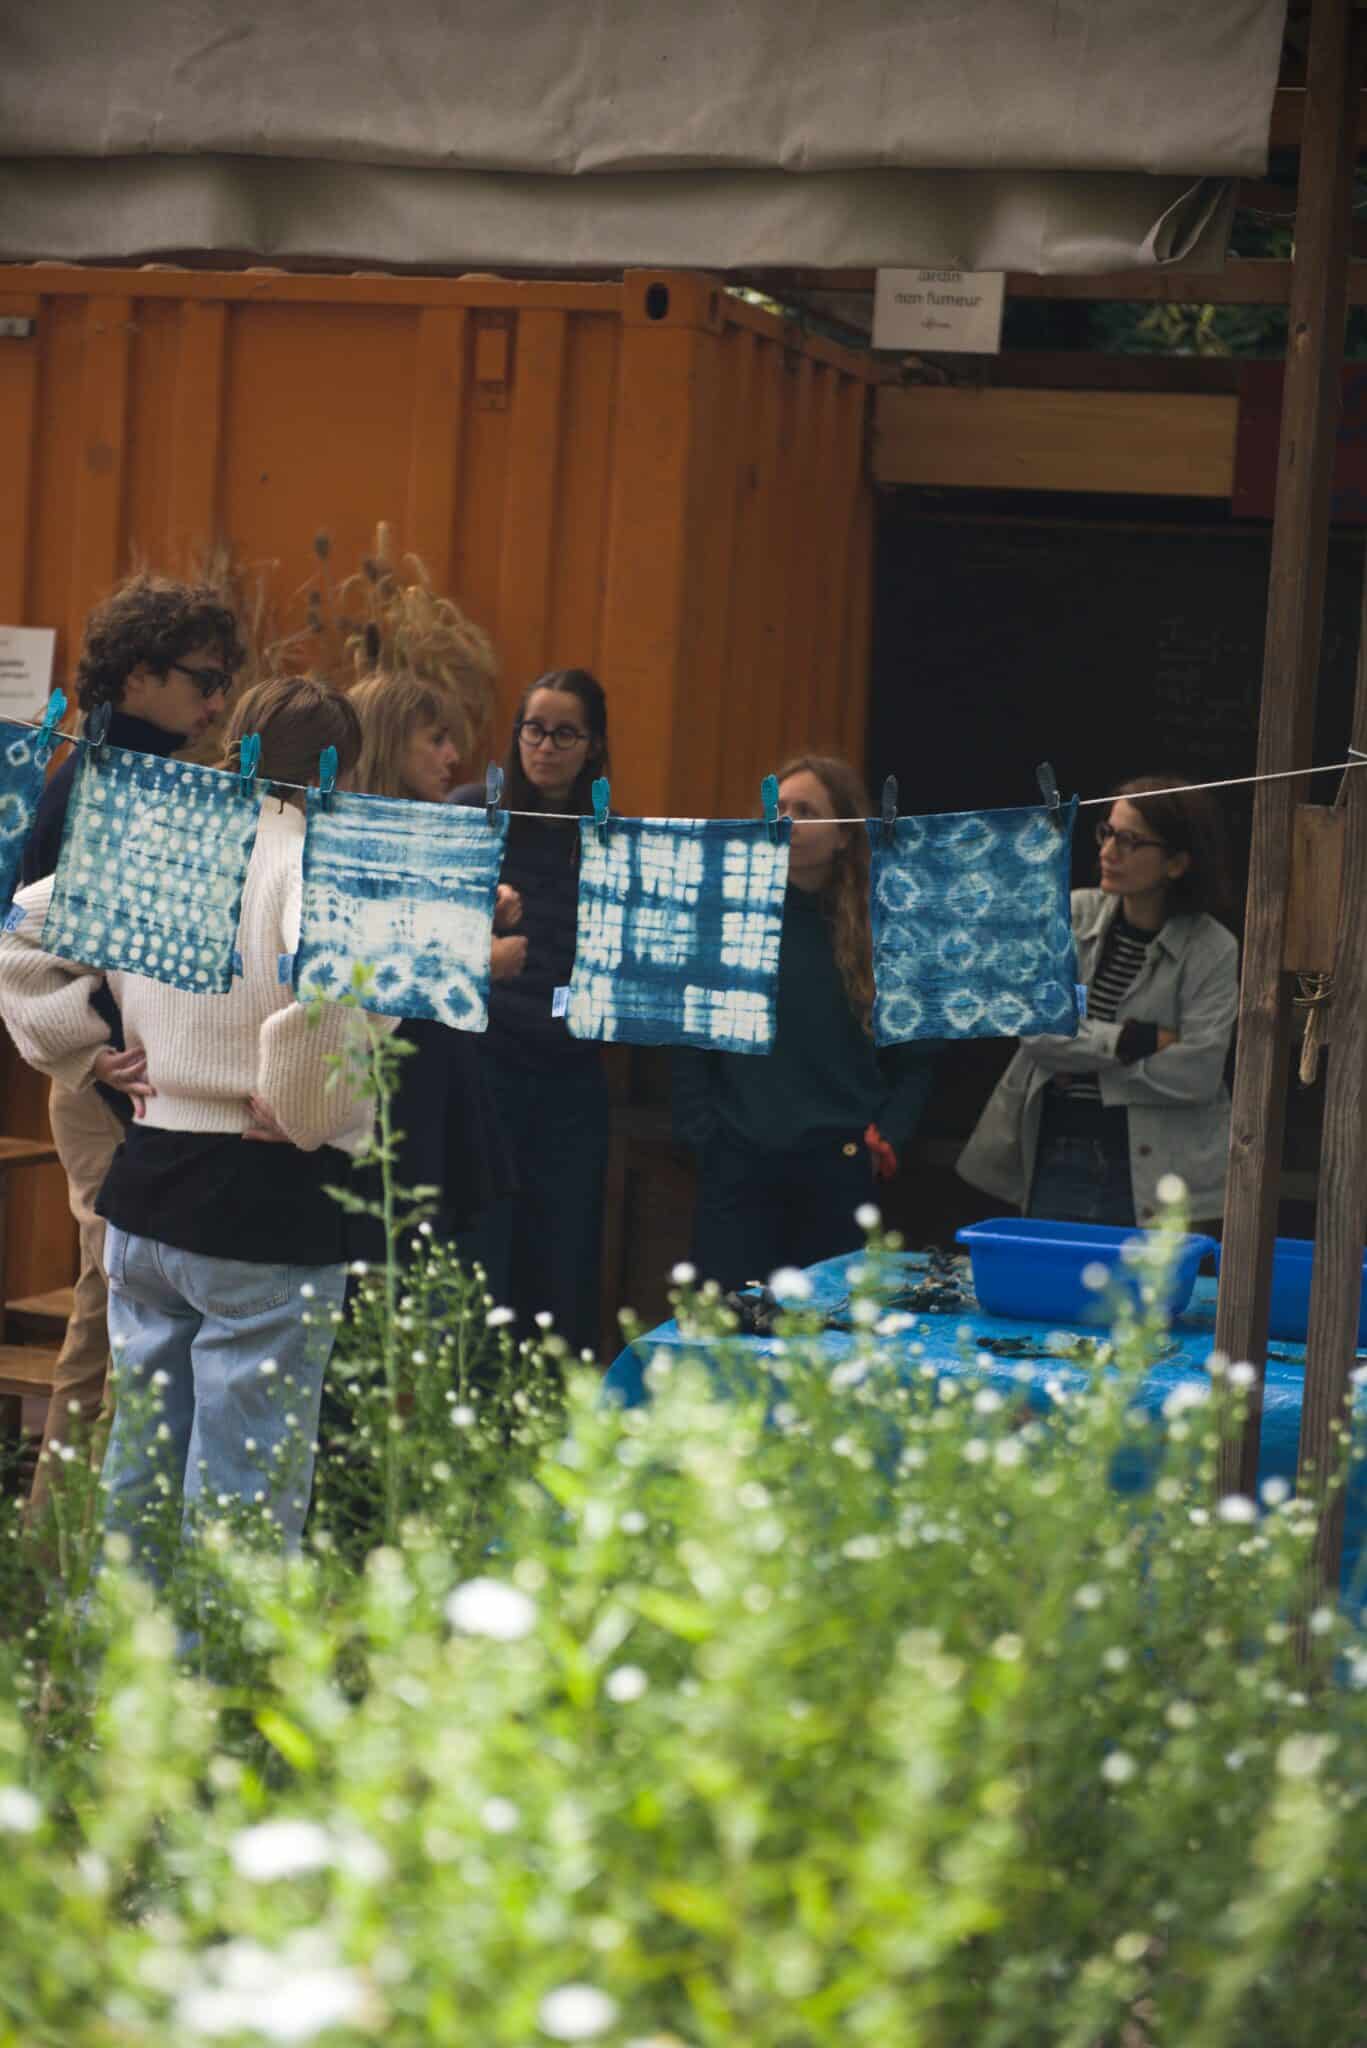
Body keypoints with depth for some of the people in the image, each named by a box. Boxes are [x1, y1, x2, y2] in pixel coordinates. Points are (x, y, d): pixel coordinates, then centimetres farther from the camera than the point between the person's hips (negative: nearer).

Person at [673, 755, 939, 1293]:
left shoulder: (882, 930, 4)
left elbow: (915, 1059, 10)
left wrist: (887, 1138, -1)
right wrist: (702, 1131, -3)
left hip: (840, 1169, 1)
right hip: (739, 1164, -1)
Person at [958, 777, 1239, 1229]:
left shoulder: (1211, 949, -5)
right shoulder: (1071, 915, 2)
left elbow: (1196, 1073, -14)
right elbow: (1035, 1030, -7)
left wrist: (1085, 1063, -11)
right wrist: (1139, 1040, -14)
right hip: (1055, 1163, 3)